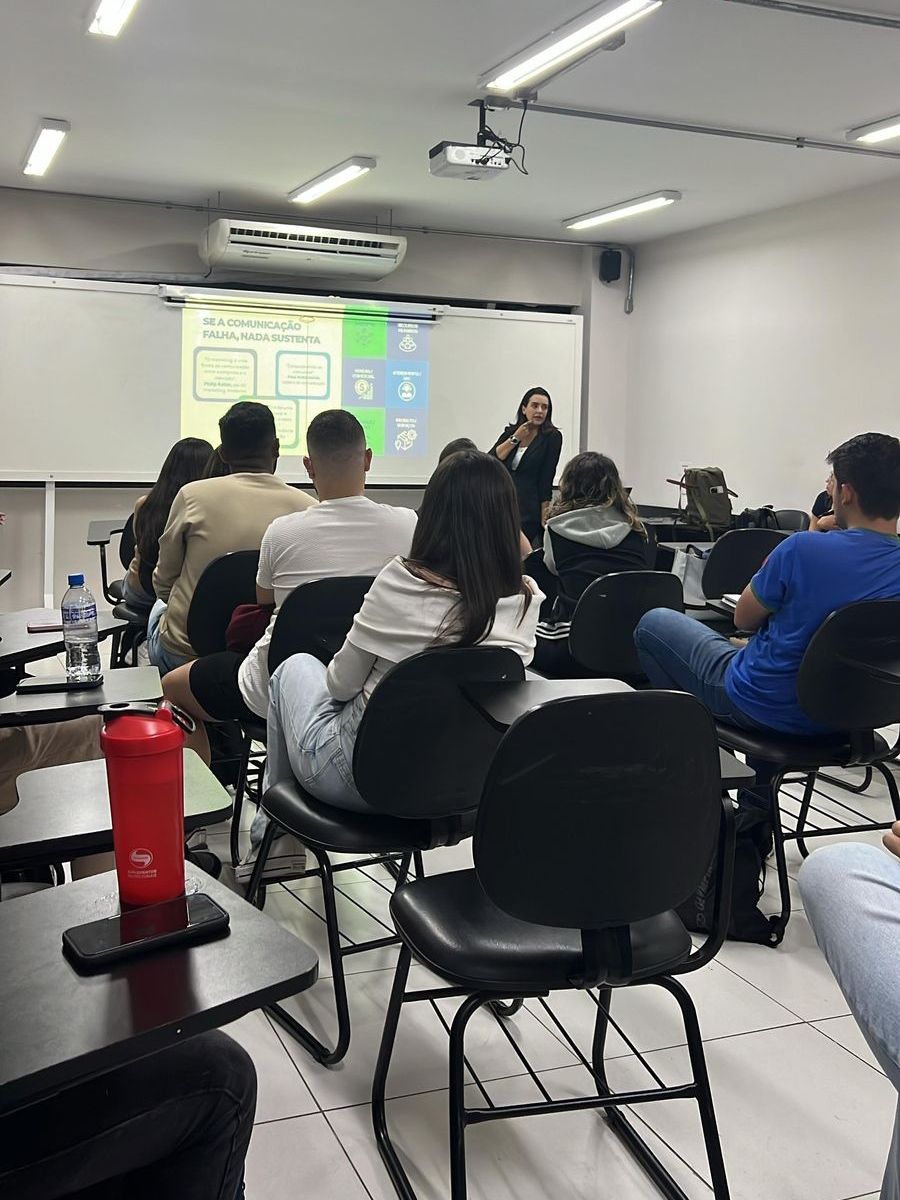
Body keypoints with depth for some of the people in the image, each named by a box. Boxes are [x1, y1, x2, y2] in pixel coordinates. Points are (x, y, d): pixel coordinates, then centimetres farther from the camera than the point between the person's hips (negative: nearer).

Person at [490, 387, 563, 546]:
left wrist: (544, 514, -8)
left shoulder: (552, 437, -1)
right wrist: (515, 438, -6)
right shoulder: (510, 432, 11)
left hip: (529, 508, -4)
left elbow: (546, 478, -5)